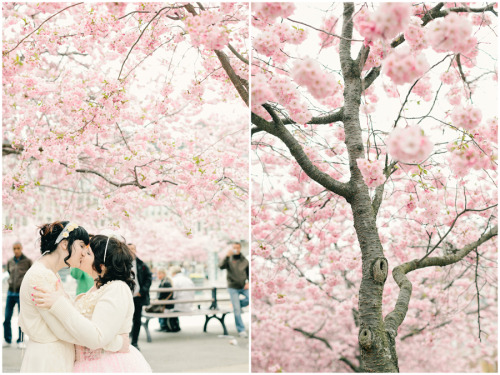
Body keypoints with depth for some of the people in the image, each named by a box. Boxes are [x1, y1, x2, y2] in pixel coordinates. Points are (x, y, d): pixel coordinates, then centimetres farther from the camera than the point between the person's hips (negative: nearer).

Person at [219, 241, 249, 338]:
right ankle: (241, 330, 5)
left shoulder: (244, 261, 5)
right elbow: (221, 266, -23)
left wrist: (248, 282, 0)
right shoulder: (229, 260, -4)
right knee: (237, 310, -5)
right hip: (233, 287, -3)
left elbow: (248, 273, 16)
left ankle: (239, 304, 10)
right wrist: (227, 256, -32)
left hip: (243, 287, 3)